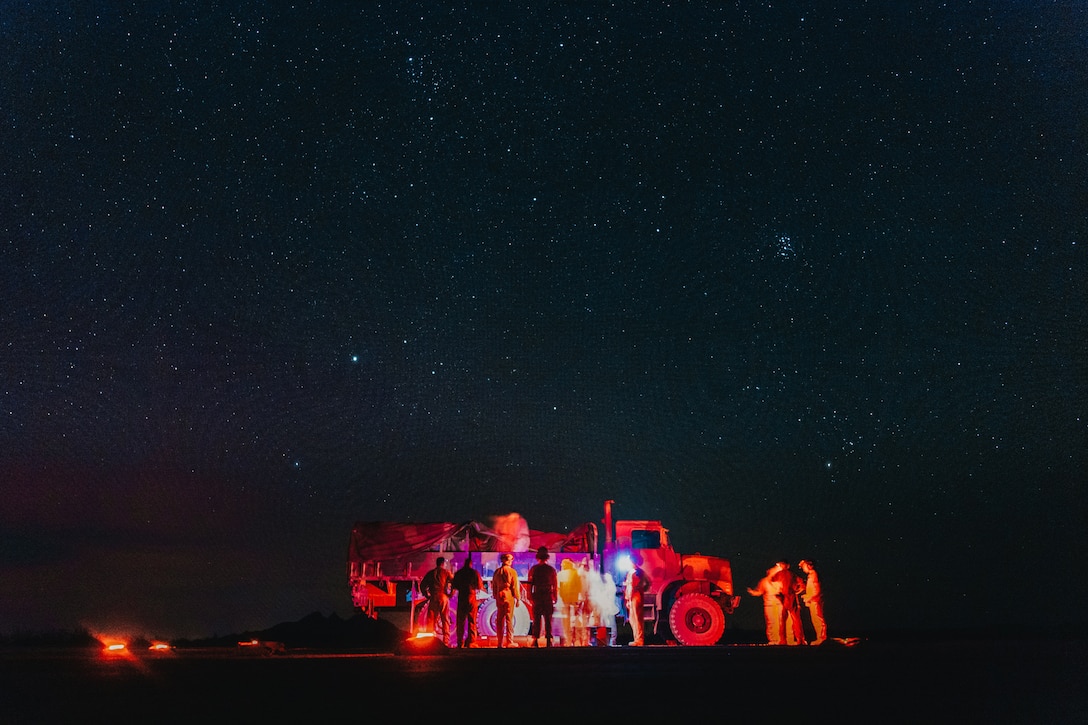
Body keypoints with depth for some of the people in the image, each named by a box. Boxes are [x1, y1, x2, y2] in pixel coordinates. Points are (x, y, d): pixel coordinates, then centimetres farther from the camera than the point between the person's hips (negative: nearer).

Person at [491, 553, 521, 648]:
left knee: (499, 620, 8)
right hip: (509, 597, -5)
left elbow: (494, 586, 13)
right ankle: (510, 642, 0)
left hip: (499, 597, 5)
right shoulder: (512, 571, -7)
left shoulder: (497, 572, 8)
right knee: (509, 619, -1)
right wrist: (518, 598, 1)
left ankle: (500, 642, 10)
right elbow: (515, 586, -7)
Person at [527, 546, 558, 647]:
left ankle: (535, 640, -2)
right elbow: (555, 585, 3)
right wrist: (555, 597, 11)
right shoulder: (551, 569, 2)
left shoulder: (533, 569, 0)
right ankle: (548, 640, 2)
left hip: (537, 596, 0)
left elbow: (530, 584, -1)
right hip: (548, 596, 0)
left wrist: (530, 596, 6)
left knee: (536, 619, 3)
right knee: (548, 619, 5)